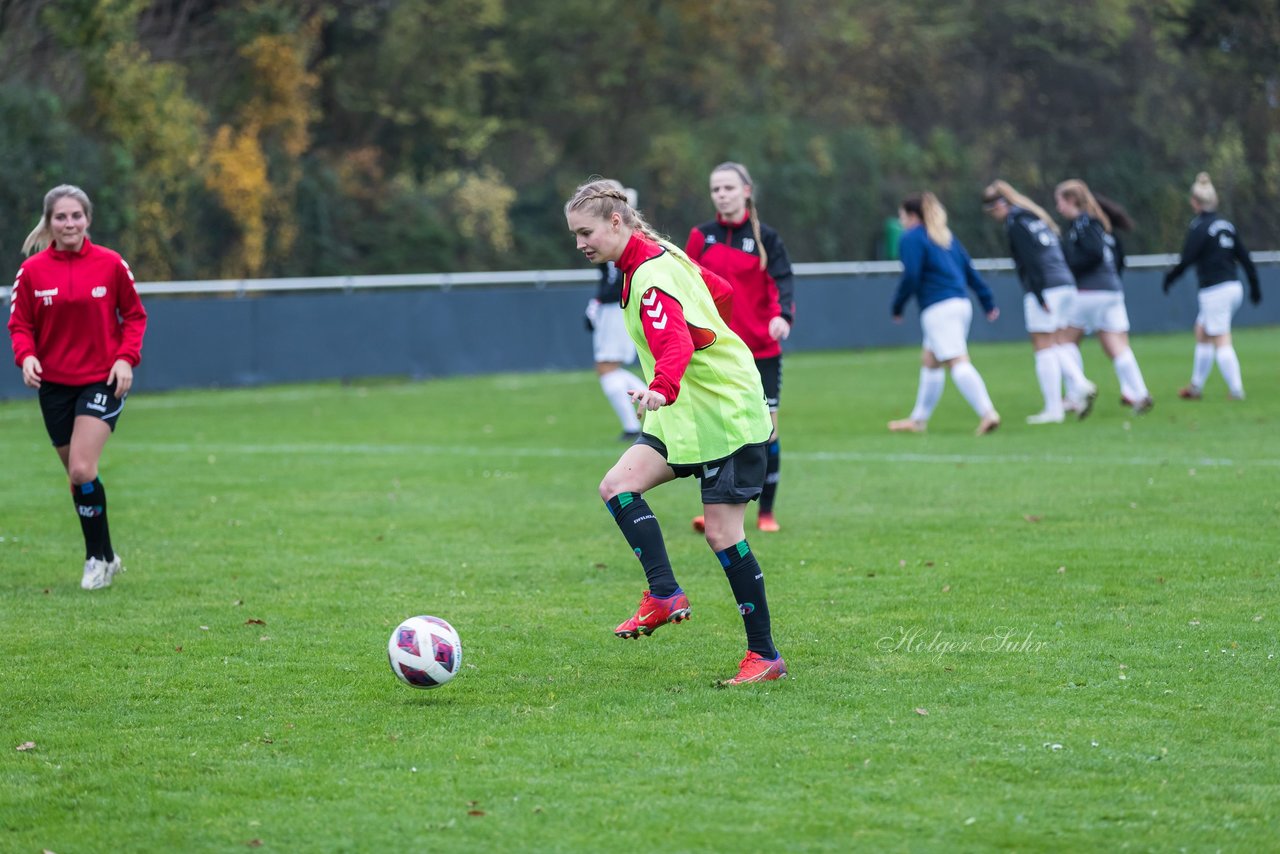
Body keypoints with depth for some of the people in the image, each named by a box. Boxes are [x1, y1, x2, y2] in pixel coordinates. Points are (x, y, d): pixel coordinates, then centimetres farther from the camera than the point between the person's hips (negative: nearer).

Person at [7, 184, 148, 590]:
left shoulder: (111, 264, -4)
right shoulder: (32, 271, -2)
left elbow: (134, 315, 4)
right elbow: (20, 324, 4)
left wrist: (126, 357, -10)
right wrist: (26, 355, -16)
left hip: (103, 379, -3)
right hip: (54, 383, 3)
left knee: (82, 470, -17)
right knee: (76, 473, 8)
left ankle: (98, 557, -2)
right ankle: (105, 557, 22)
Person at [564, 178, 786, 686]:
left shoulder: (652, 276, -20)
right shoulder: (660, 259, 10)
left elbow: (676, 345, -36)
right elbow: (721, 292, 23)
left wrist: (661, 390, -54)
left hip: (725, 415, -10)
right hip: (687, 415, 10)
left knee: (721, 532, -7)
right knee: (617, 486, -6)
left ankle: (764, 655, 2)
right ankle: (664, 595, -10)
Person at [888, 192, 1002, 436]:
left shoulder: (912, 238, -3)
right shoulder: (946, 237, 21)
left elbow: (910, 277, -13)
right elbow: (969, 271, 19)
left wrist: (897, 306, -1)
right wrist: (988, 302, 19)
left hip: (939, 310, -9)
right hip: (961, 304, 9)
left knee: (958, 362, -15)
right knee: (929, 361, 19)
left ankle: (987, 413, -29)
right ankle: (918, 420, 27)